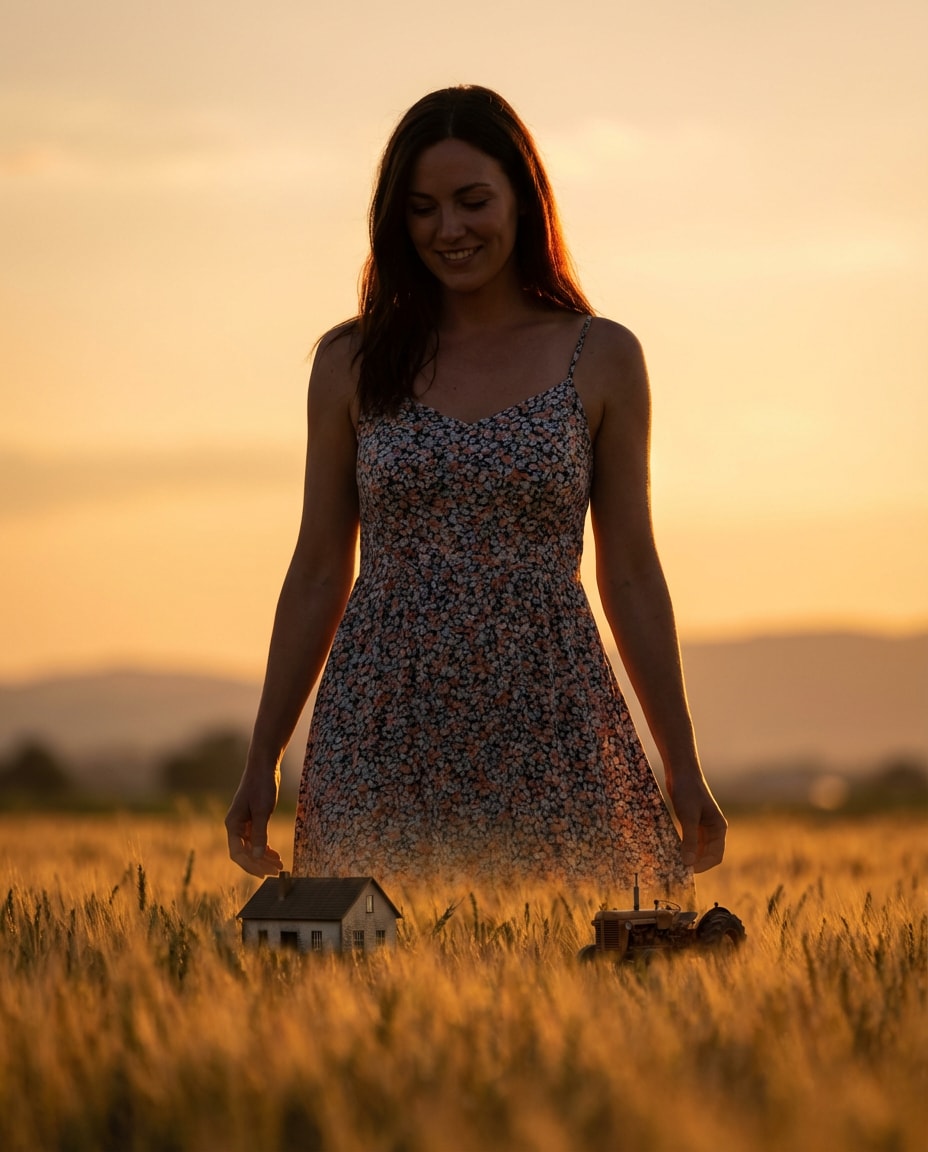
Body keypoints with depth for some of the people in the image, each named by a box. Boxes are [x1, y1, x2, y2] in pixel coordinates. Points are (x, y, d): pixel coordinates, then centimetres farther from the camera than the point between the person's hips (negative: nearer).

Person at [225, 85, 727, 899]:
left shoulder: (601, 358, 5)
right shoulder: (352, 364, 6)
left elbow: (631, 571, 7)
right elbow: (318, 573, 10)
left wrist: (684, 766, 5)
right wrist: (262, 762, 9)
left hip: (546, 722, 0)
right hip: (386, 731, 1)